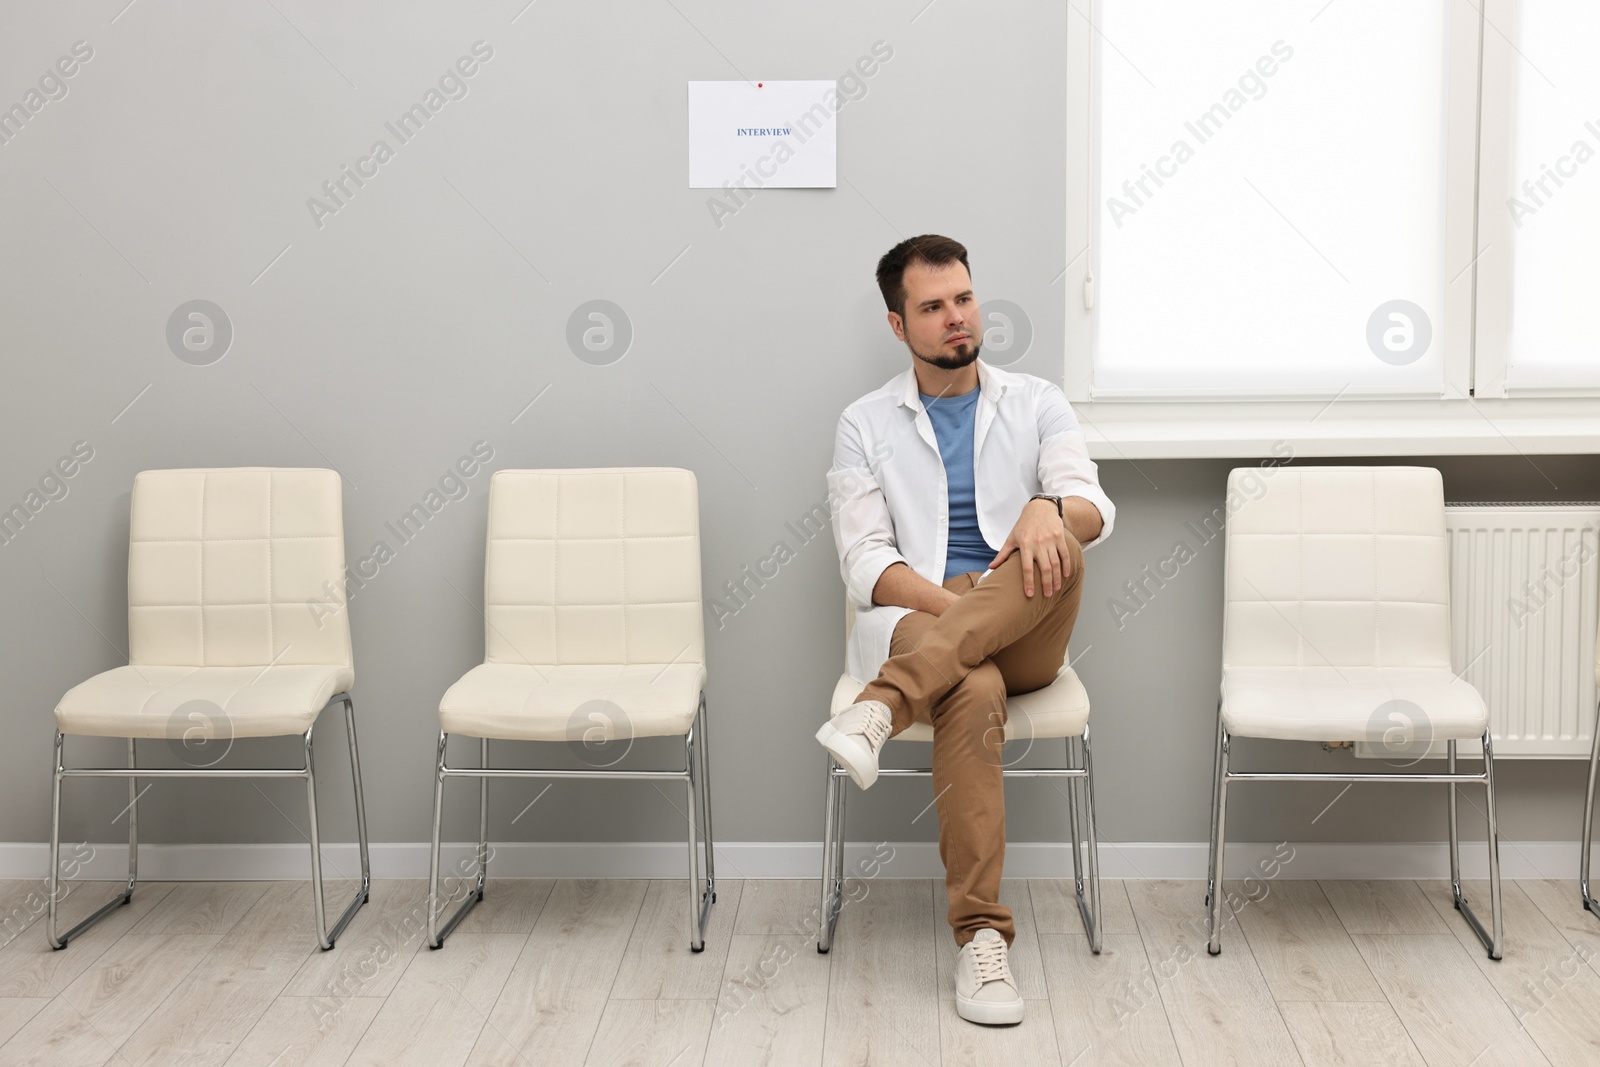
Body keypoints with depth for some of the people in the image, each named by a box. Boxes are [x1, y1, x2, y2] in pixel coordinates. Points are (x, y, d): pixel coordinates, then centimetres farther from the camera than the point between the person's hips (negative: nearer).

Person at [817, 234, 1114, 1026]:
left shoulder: (1036, 404, 13)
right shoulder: (866, 424, 10)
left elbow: (1095, 508, -3)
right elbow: (866, 564, -1)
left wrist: (1050, 508, -29)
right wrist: (953, 605, -20)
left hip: (1024, 641, 2)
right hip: (911, 624, -1)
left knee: (1056, 542, -32)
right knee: (974, 690, -38)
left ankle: (882, 706, -42)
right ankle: (981, 936, -36)